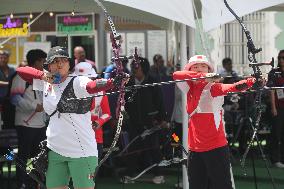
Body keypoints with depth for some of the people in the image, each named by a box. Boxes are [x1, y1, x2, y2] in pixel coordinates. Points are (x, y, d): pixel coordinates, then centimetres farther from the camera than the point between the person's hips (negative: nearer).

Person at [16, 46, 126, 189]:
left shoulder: (77, 82, -9)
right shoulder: (47, 83, 10)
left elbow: (92, 86, -29)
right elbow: (21, 70, 15)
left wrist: (113, 82, -51)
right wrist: (42, 75, -4)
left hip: (81, 149, -6)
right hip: (55, 150, 6)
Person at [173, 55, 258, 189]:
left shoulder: (213, 87, -5)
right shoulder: (190, 87, 7)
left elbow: (231, 87, -24)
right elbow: (176, 75, -12)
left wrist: (252, 81, -45)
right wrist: (203, 76, -26)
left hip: (216, 147, -5)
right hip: (195, 148, 5)